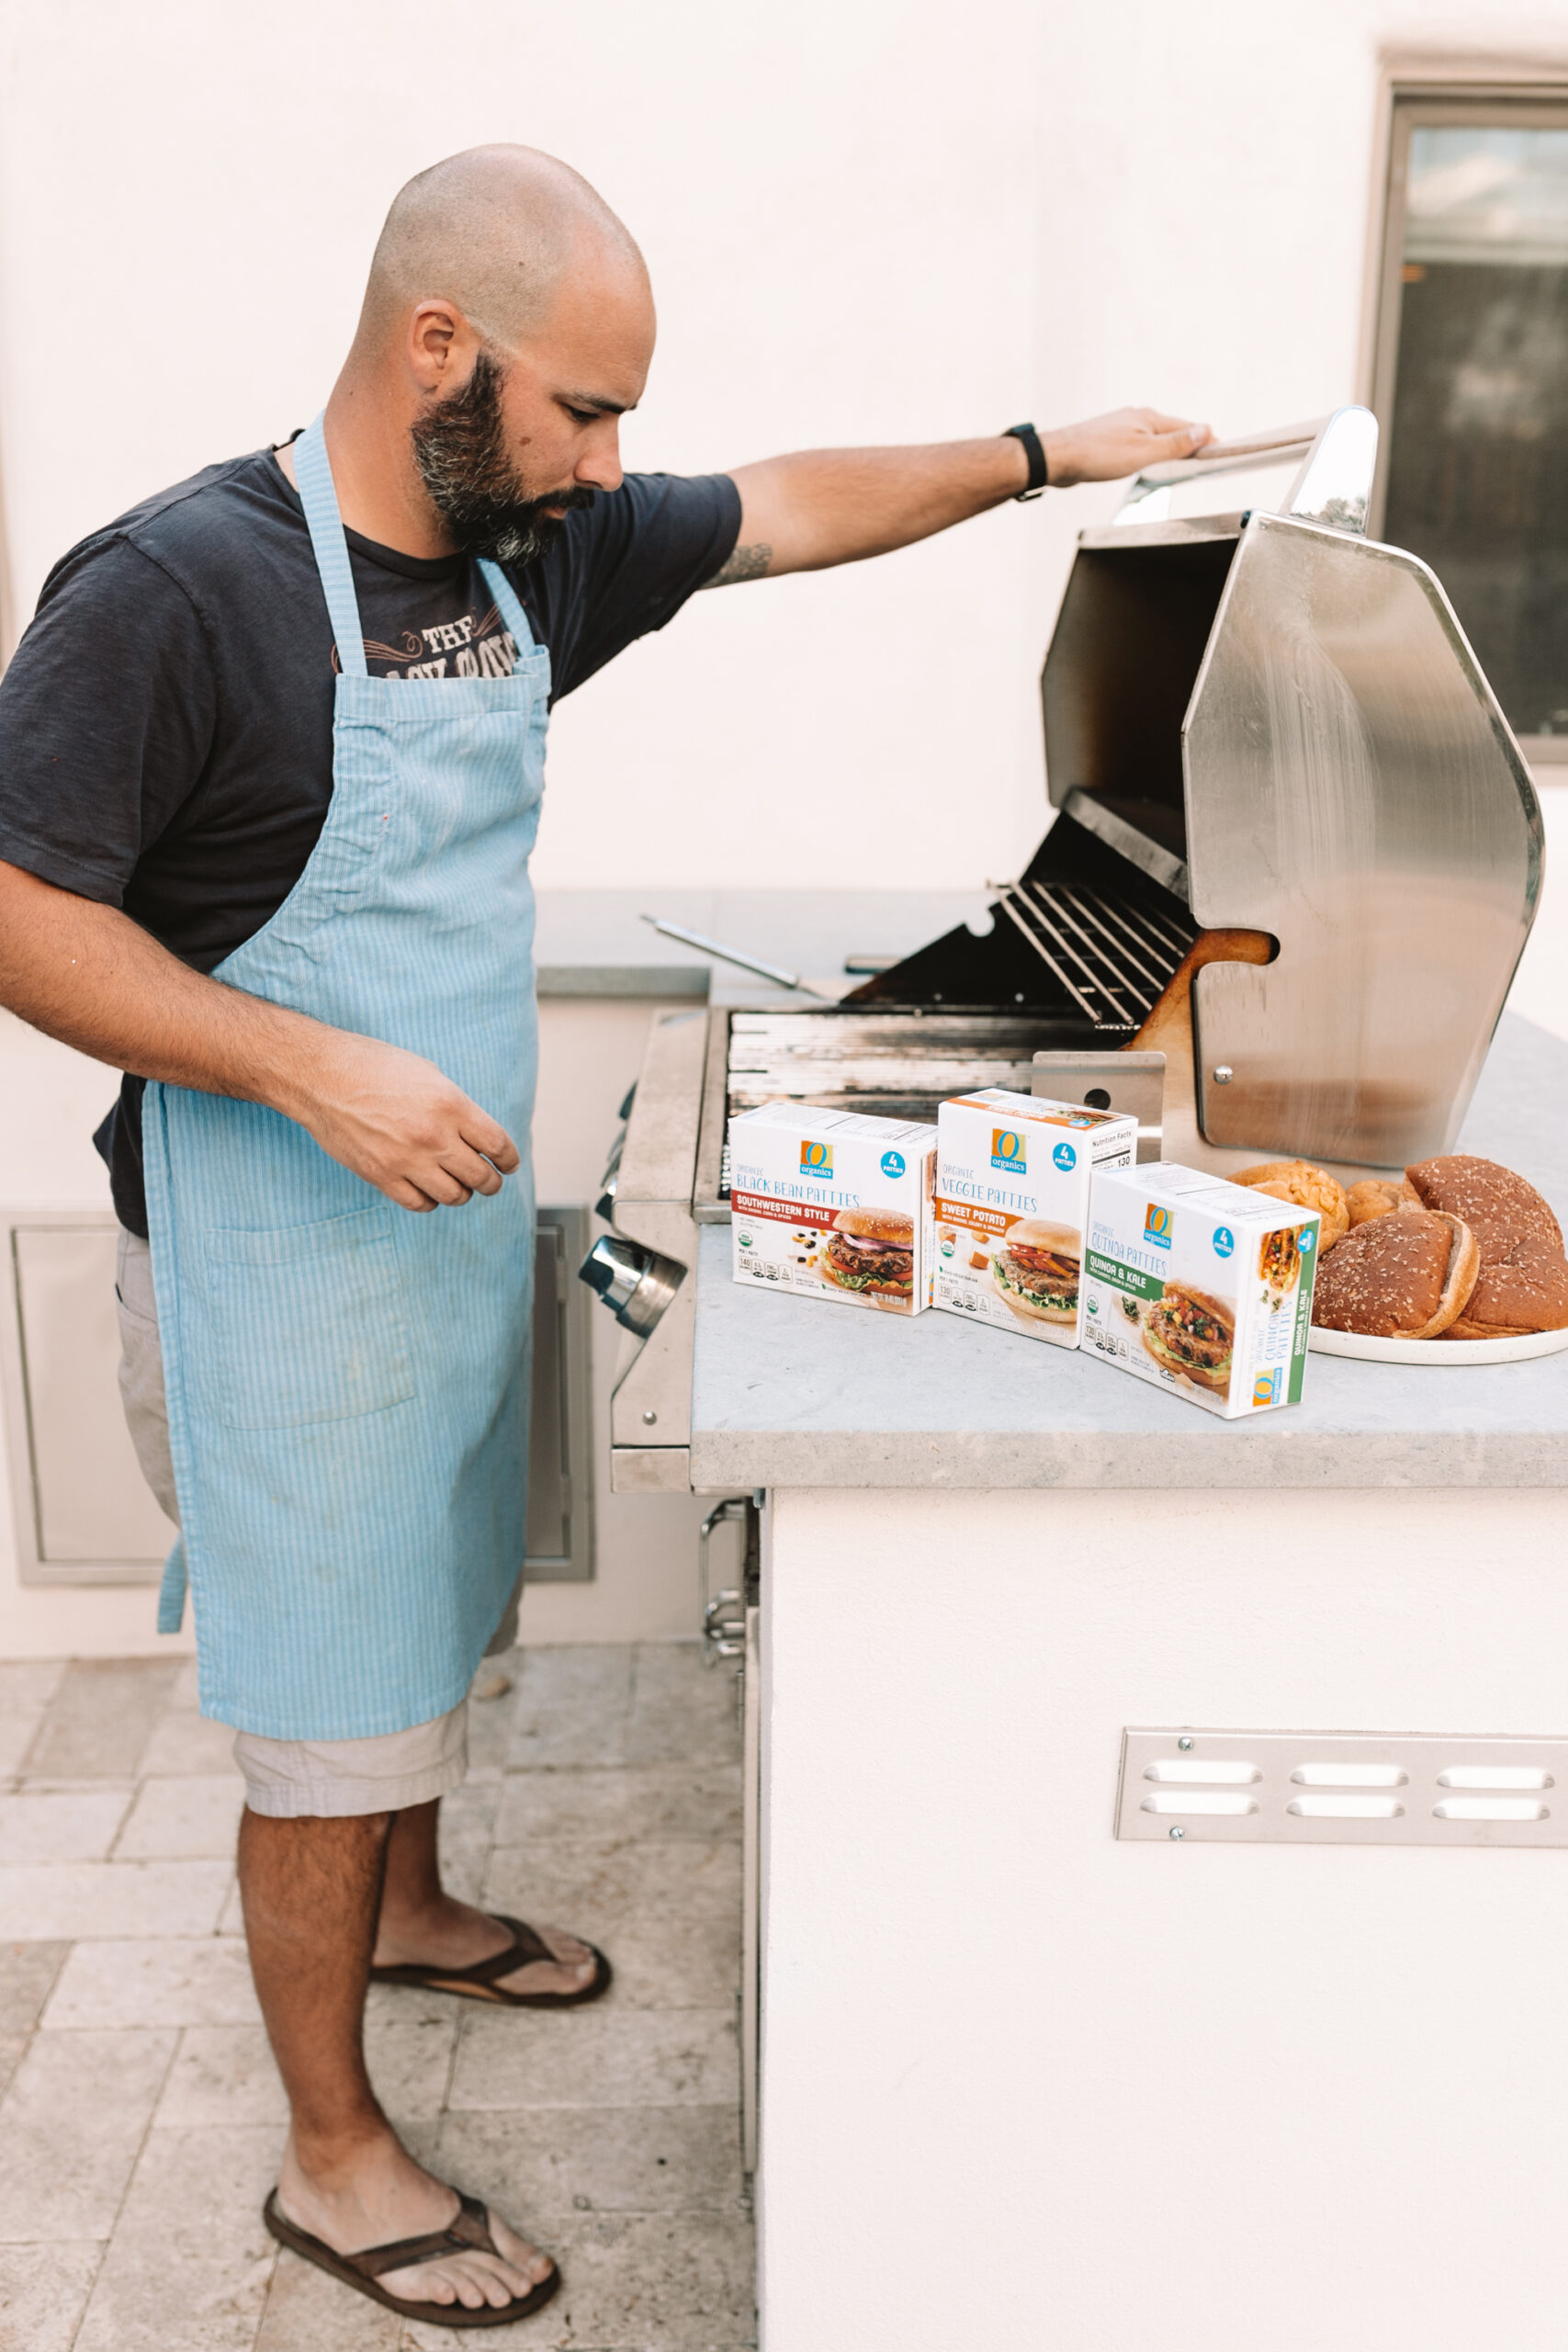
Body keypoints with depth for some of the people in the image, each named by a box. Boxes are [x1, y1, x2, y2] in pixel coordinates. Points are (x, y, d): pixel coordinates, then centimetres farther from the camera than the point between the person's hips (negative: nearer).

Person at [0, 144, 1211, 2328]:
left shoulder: (536, 544, 2)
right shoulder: (176, 587, -20)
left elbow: (786, 510, 15)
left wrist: (1045, 452, 14)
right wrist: (318, 1072, -27)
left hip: (458, 1212, 8)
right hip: (280, 1260, -7)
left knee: (440, 1607, 25)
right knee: (331, 1707, 5)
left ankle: (406, 1908, 53)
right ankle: (334, 2157, 28)